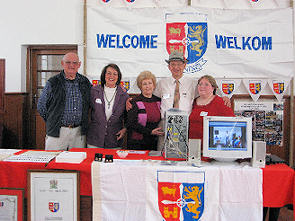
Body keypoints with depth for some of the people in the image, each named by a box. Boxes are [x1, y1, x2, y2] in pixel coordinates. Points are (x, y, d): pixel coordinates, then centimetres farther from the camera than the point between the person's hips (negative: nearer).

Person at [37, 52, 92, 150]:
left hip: (79, 132, 3)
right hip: (57, 133, -2)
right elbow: (41, 106, 6)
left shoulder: (85, 82, 8)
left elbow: (88, 105, 19)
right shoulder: (52, 83, -1)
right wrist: (53, 121, 5)